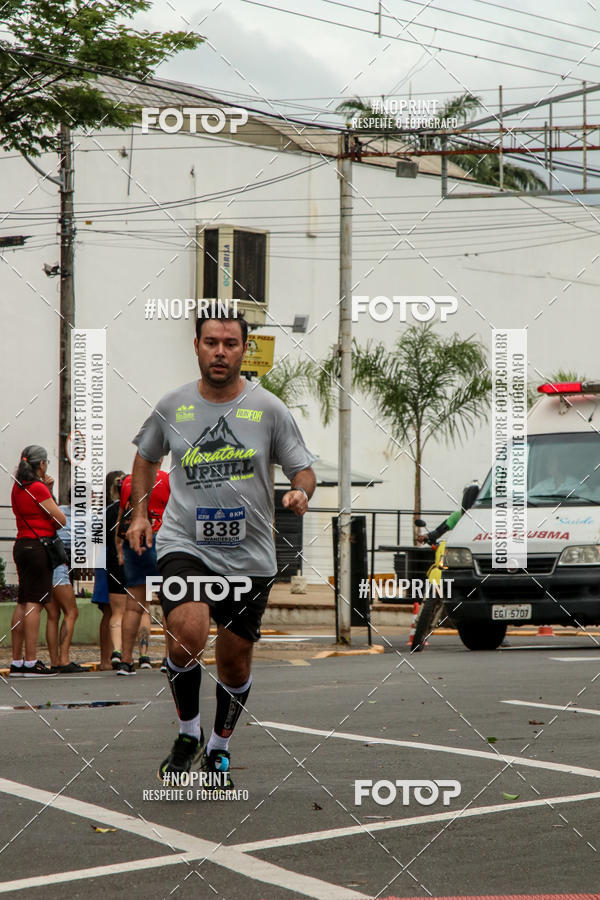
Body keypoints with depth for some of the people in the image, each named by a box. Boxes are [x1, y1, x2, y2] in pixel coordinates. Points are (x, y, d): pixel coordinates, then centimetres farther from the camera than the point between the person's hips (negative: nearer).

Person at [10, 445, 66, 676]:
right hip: (37, 547, -9)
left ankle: (16, 661, 12)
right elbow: (61, 519, -10)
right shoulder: (37, 488, -12)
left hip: (22, 545, 9)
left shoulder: (18, 487, 12)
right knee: (35, 603, -8)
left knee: (23, 603, 11)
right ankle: (30, 662, -10)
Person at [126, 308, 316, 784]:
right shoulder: (173, 406, 3)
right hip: (185, 544, -1)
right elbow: (147, 456, 21)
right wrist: (140, 513, 12)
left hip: (250, 555, 1)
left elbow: (303, 468, 5)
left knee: (235, 658, 8)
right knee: (187, 631, -25)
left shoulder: (270, 409, -1)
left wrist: (301, 492, -17)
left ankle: (219, 749, 32)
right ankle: (188, 734, -2)